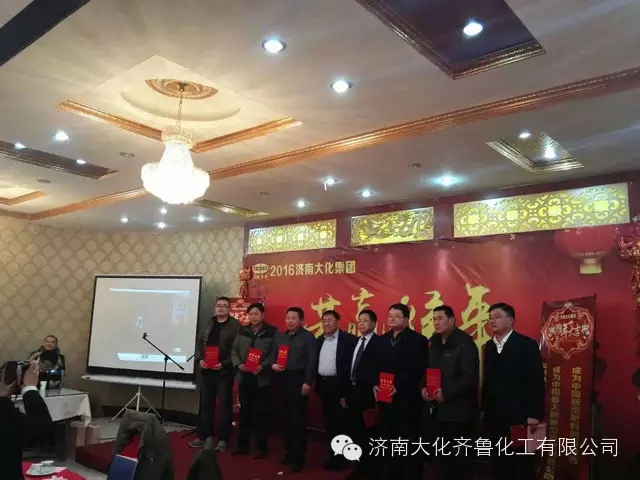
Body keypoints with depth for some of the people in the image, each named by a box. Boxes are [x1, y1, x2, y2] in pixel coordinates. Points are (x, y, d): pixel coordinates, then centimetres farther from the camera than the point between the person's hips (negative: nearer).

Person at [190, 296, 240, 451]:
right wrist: (200, 359, -3)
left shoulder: (235, 326, -7)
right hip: (207, 371, 6)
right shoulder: (209, 324, 13)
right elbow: (200, 344, 14)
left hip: (224, 372, -6)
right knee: (205, 405, 12)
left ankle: (222, 439, 11)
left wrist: (224, 364, -19)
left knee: (225, 406, 3)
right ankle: (203, 437, 22)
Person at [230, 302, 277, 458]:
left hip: (262, 378, -4)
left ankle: (261, 447, 14)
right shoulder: (242, 331, 9)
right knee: (244, 411, 13)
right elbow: (234, 351, 9)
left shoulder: (272, 332, -6)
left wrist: (263, 366, -22)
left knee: (261, 413, 3)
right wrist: (238, 364, -8)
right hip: (244, 377, 4)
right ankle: (242, 444, 24)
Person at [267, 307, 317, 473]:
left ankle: (299, 458, 5)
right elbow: (273, 355, 17)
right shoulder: (280, 337, 16)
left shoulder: (308, 337, -2)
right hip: (282, 380, 6)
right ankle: (289, 452, 24)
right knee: (285, 417, 10)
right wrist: (272, 365, -6)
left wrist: (308, 382, -14)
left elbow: (312, 361, -8)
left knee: (298, 419, -4)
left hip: (298, 380, -6)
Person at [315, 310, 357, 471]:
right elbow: (316, 363, 13)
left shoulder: (349, 339, -11)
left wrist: (347, 391, -17)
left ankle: (341, 458, 17)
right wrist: (317, 385, 9)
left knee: (340, 422, 3)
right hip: (323, 385, 6)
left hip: (339, 385, -6)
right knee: (328, 422, 13)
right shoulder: (319, 340, 11)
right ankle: (331, 456, 25)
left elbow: (351, 365, -14)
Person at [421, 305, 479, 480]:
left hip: (459, 409, -7)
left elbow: (470, 377, -18)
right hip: (439, 408, 7)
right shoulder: (434, 343, 11)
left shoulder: (464, 342, -12)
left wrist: (447, 393, -21)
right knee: (442, 454, 15)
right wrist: (424, 387, -4)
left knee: (460, 456, 2)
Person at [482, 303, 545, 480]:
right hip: (494, 416, 6)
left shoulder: (527, 345, -8)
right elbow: (488, 380, 12)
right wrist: (484, 408, 9)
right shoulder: (489, 346, 11)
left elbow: (536, 381, -12)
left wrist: (534, 414, -16)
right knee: (498, 464, 12)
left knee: (523, 464, 4)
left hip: (519, 415, -6)